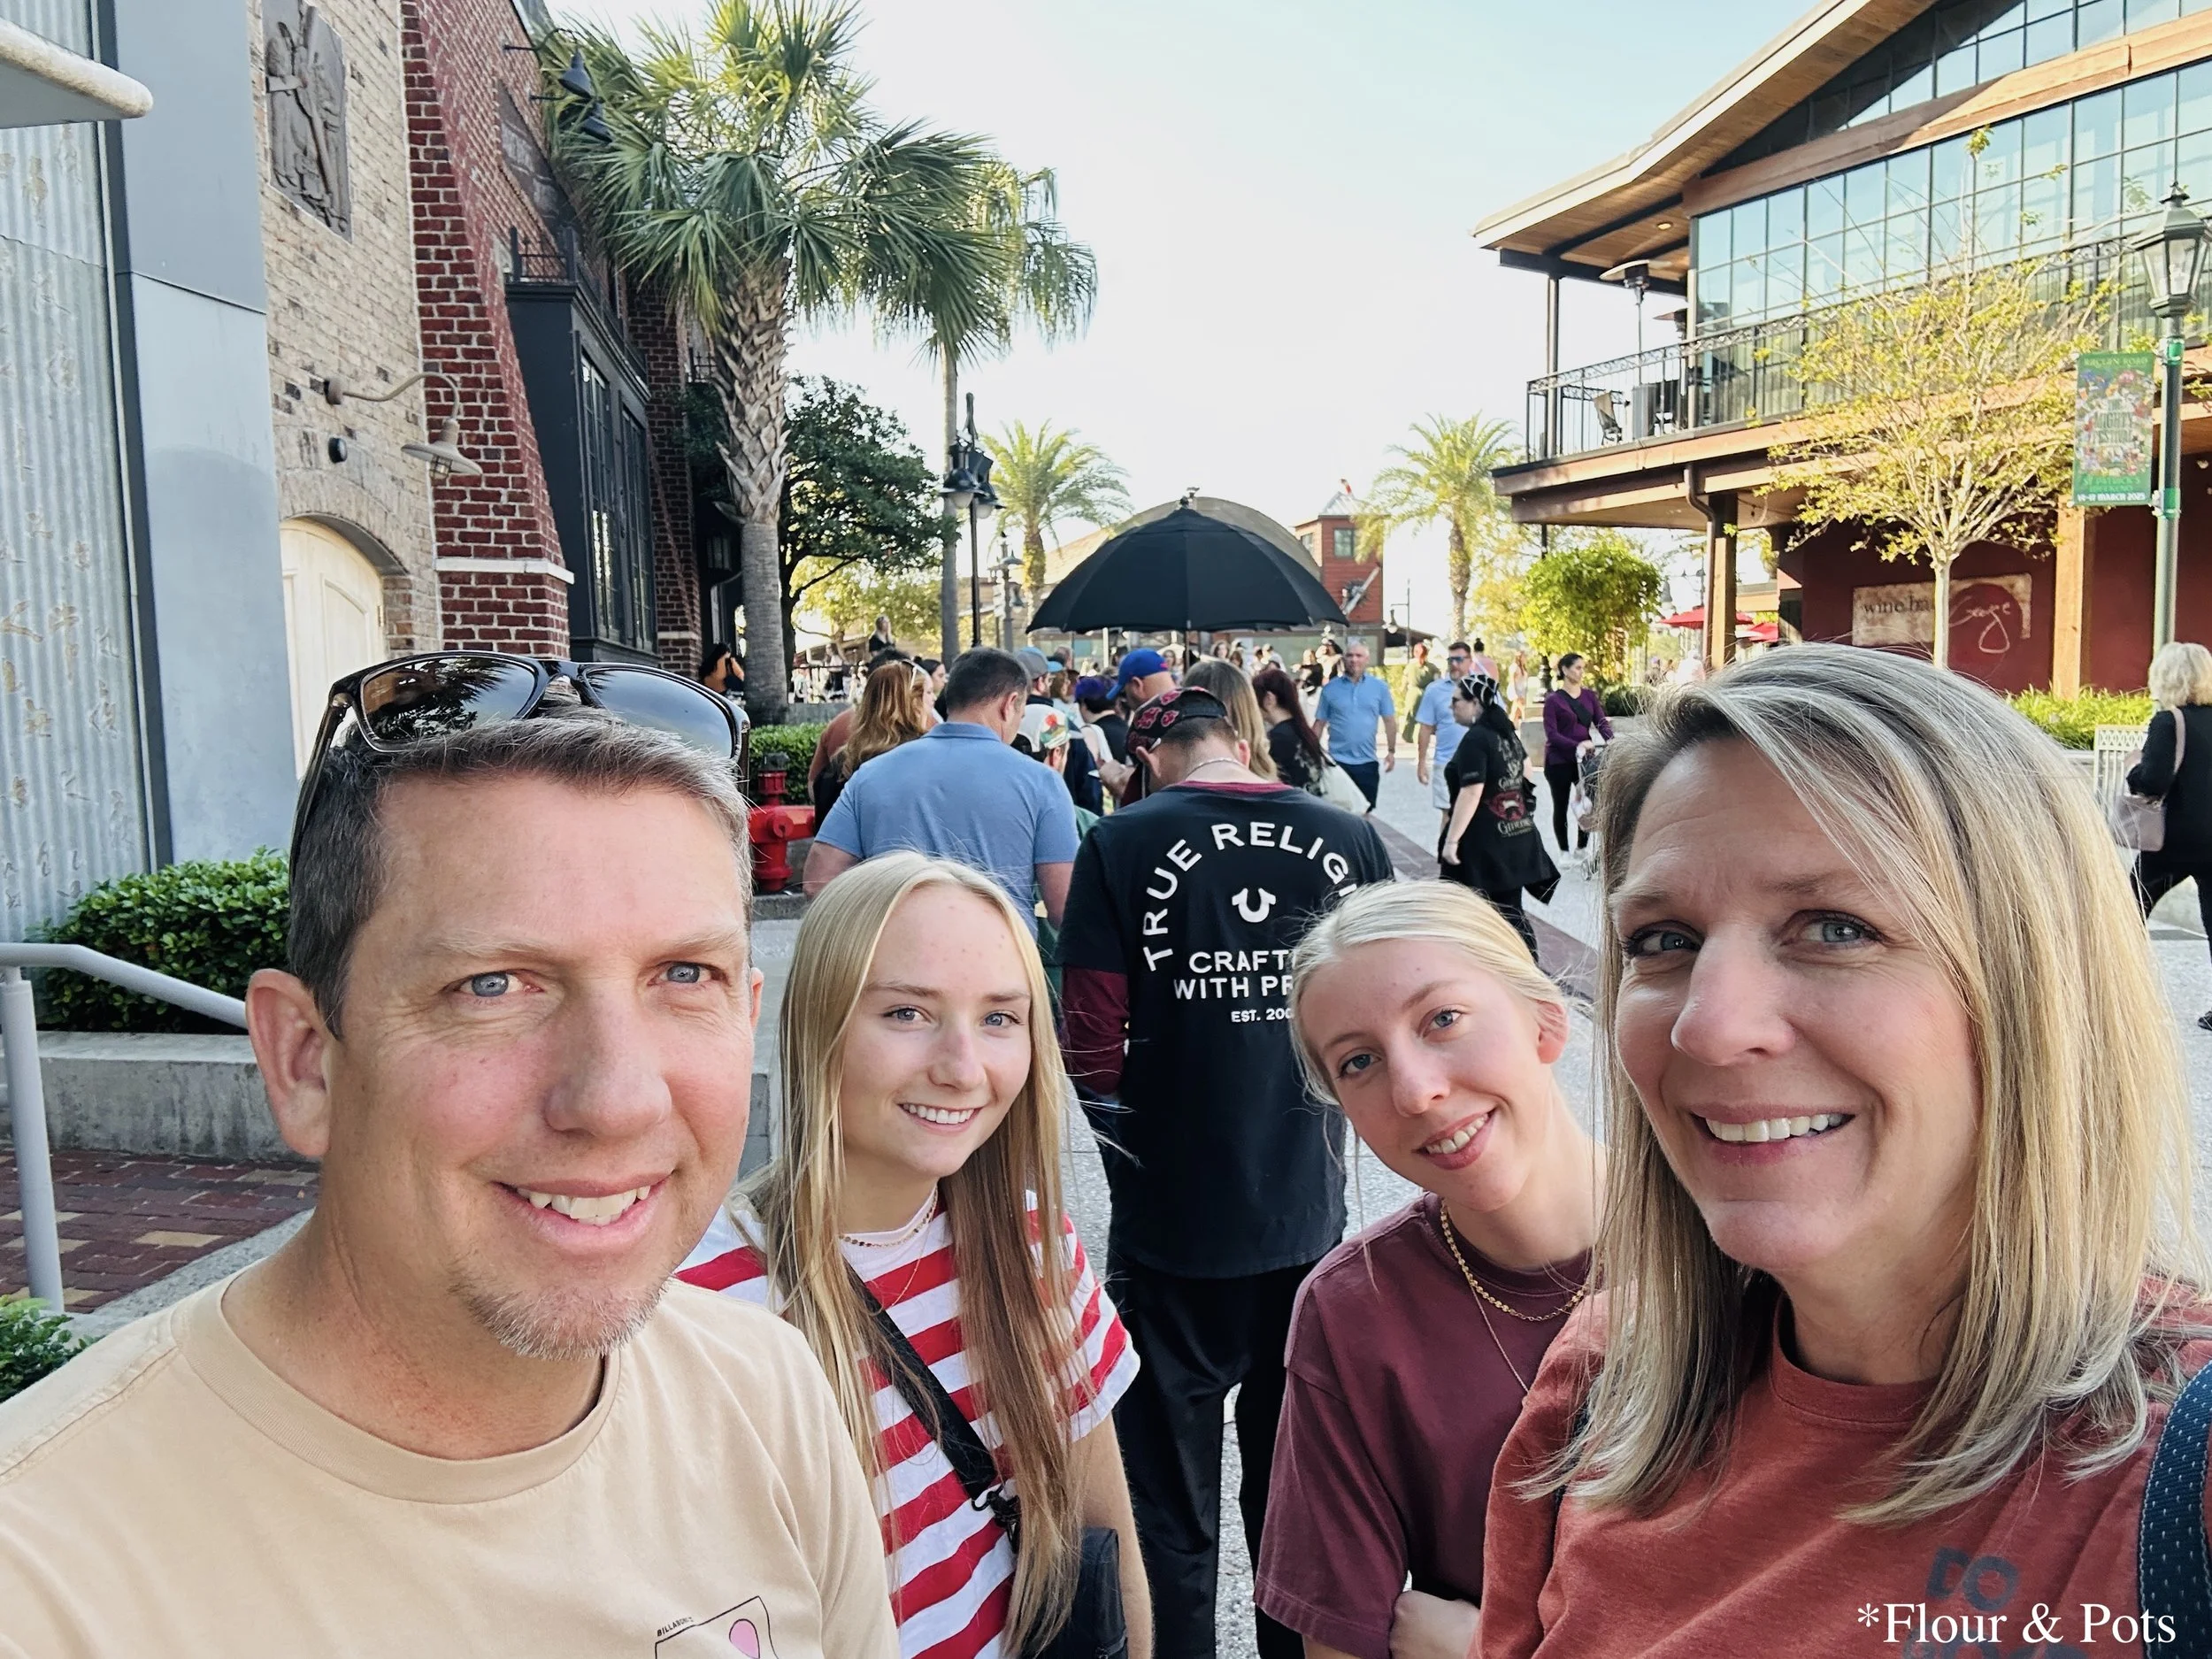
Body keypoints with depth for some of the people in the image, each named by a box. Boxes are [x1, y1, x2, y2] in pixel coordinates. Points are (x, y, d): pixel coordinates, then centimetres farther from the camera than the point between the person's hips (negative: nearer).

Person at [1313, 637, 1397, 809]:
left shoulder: (1380, 686, 2)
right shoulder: (1330, 688, 0)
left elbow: (1389, 721, 6)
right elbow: (1320, 723, 3)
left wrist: (1391, 751, 1)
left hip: (1367, 762, 1)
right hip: (1337, 761, -1)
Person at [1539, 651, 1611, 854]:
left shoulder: (1589, 695, 7)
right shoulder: (1553, 700, -7)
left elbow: (1601, 721, 1)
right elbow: (1551, 734, -13)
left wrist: (1610, 739, -20)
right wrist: (1576, 746, -25)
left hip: (1584, 758, 4)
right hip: (1559, 760, -4)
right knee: (1561, 807, 6)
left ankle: (1581, 848, 18)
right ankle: (1564, 851, 17)